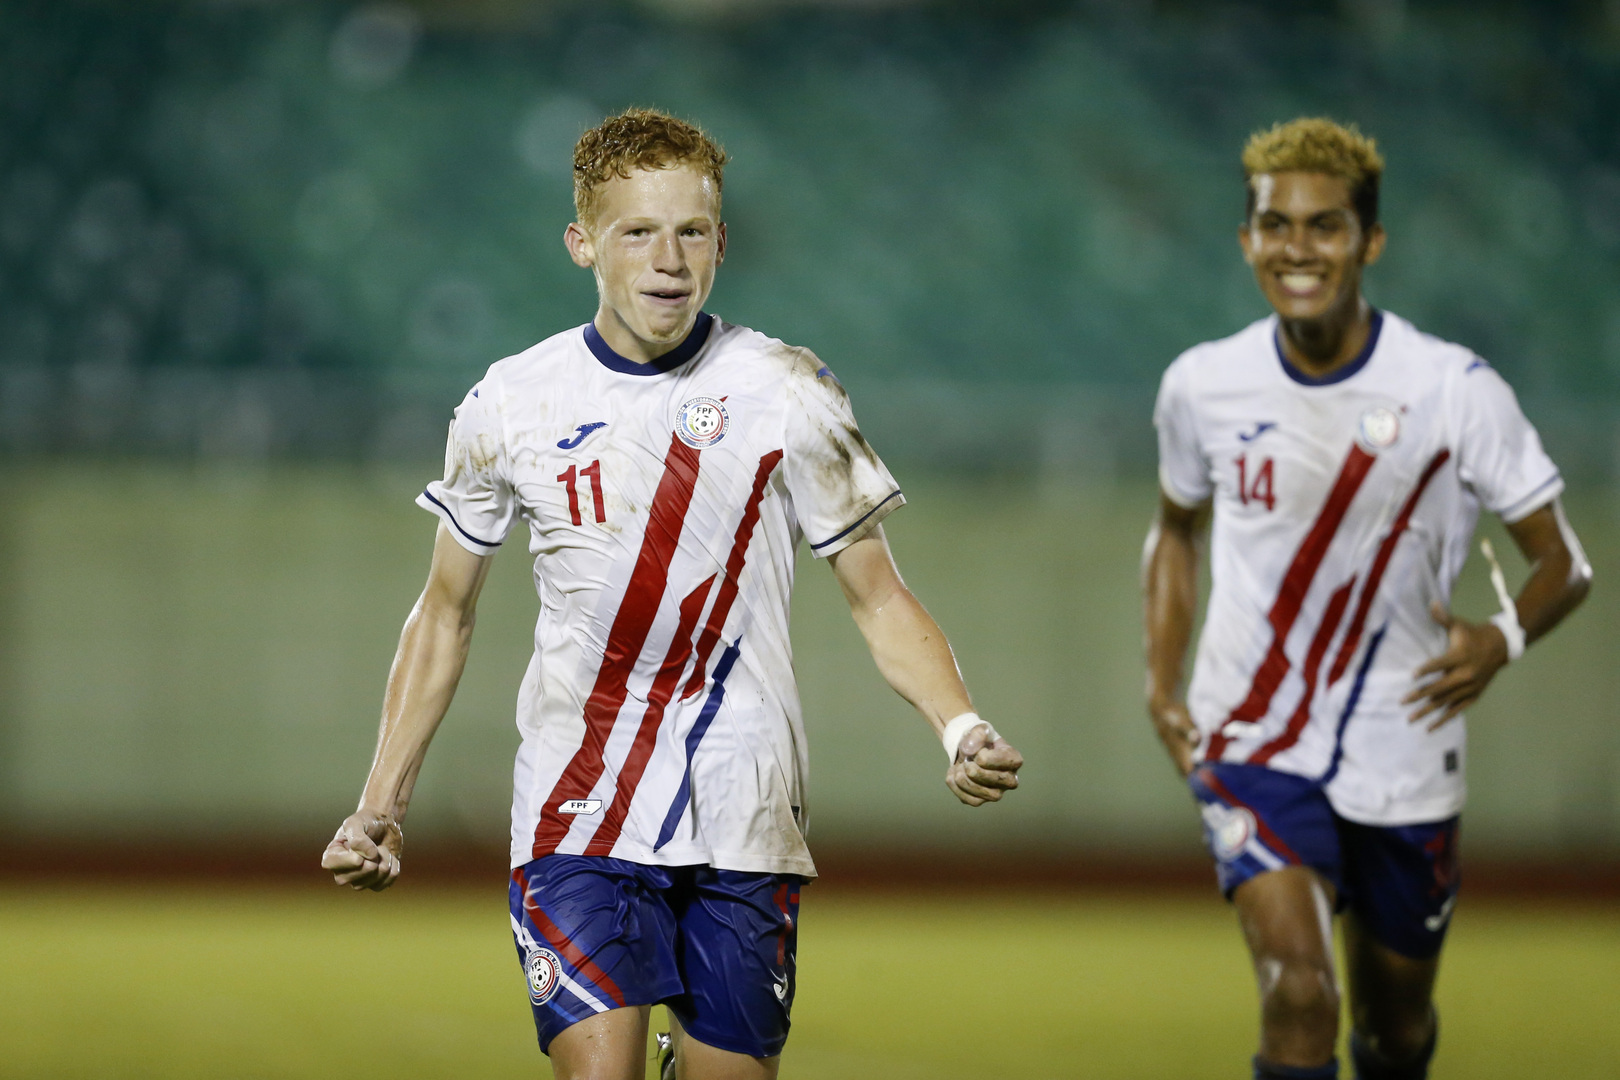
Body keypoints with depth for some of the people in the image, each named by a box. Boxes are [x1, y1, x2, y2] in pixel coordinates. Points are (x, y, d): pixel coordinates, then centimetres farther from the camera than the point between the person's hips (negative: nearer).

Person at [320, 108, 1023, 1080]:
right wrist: (382, 806, 7)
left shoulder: (790, 393, -1)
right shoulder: (512, 406, 2)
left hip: (745, 827, 1)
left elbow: (879, 598, 4)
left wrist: (961, 729, -15)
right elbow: (447, 612, 13)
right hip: (577, 818, 0)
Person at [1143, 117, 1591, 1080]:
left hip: (1402, 760, 0)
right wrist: (1162, 682, 4)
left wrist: (1503, 638, -26)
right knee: (1297, 989, -22)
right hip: (1253, 745, 0)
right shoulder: (1203, 387, -4)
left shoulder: (1455, 389, -12)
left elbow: (1563, 563, -6)